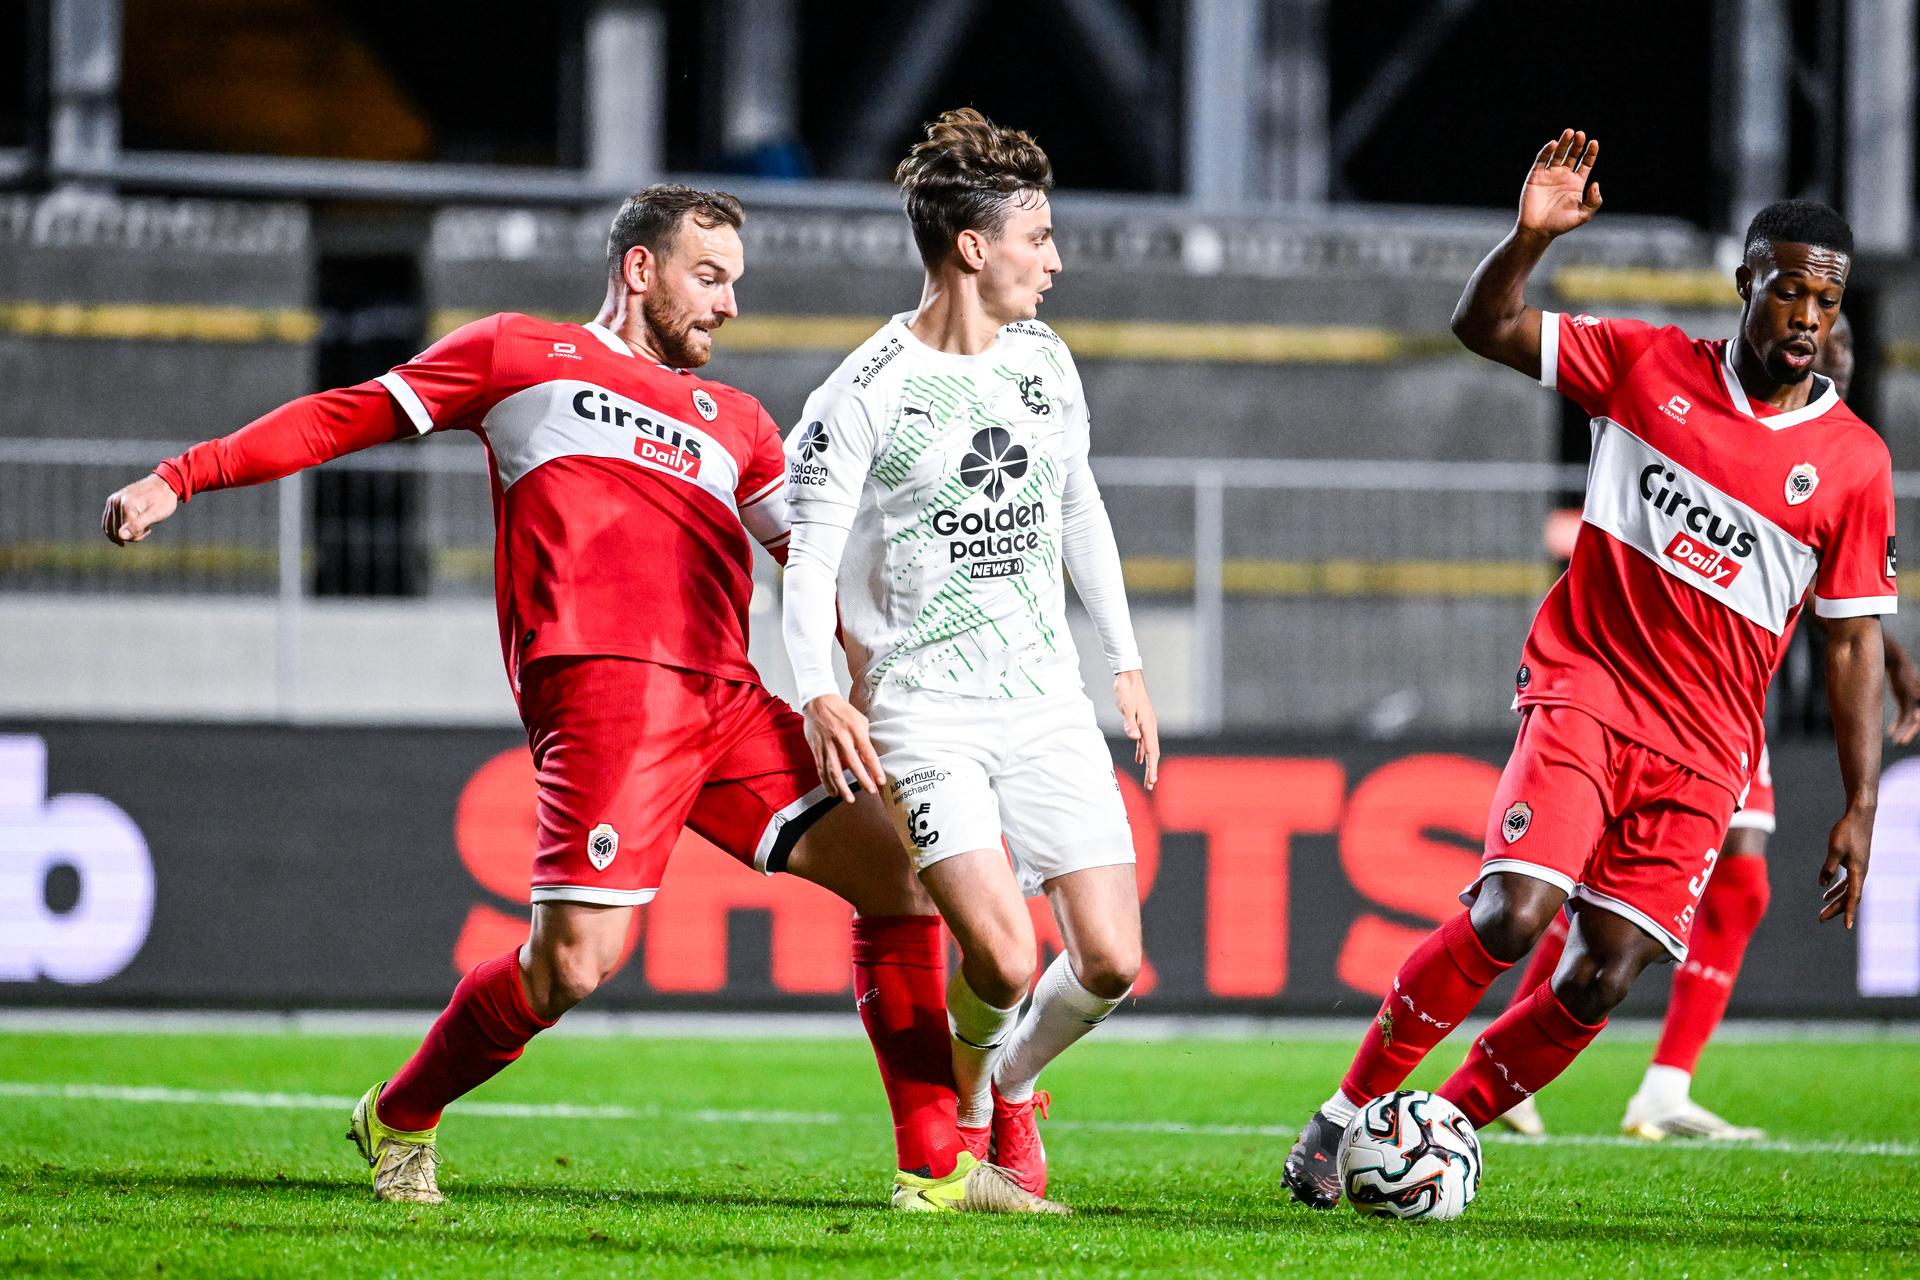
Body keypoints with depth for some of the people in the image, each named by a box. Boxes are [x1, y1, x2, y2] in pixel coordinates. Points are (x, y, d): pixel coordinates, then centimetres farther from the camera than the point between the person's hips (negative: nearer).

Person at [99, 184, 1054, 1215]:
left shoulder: (735, 422, 29)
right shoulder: (516, 355, 15)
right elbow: (348, 417, 15)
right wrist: (178, 479, 8)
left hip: (732, 696, 6)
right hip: (605, 689, -6)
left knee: (895, 872, -6)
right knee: (571, 964, -16)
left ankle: (932, 1165, -2)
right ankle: (401, 1121, 10)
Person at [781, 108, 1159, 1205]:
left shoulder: (1045, 360, 9)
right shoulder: (866, 394, -9)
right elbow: (812, 558, -7)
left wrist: (1126, 662, 23)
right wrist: (821, 693, -21)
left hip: (1049, 703, 5)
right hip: (925, 712, -5)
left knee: (1111, 964, -5)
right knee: (1004, 959, -20)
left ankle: (1016, 1082, 26)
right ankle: (965, 1104, 12)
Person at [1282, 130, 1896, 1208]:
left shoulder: (1855, 463, 1)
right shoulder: (1650, 366, 1)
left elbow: (1854, 640, 5)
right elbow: (1485, 328, 5)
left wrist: (1861, 806, 1)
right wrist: (1531, 238, -15)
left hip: (1703, 747, 2)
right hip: (1585, 686, -2)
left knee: (1603, 981, -6)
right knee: (1514, 914, -22)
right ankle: (1349, 1111, -6)